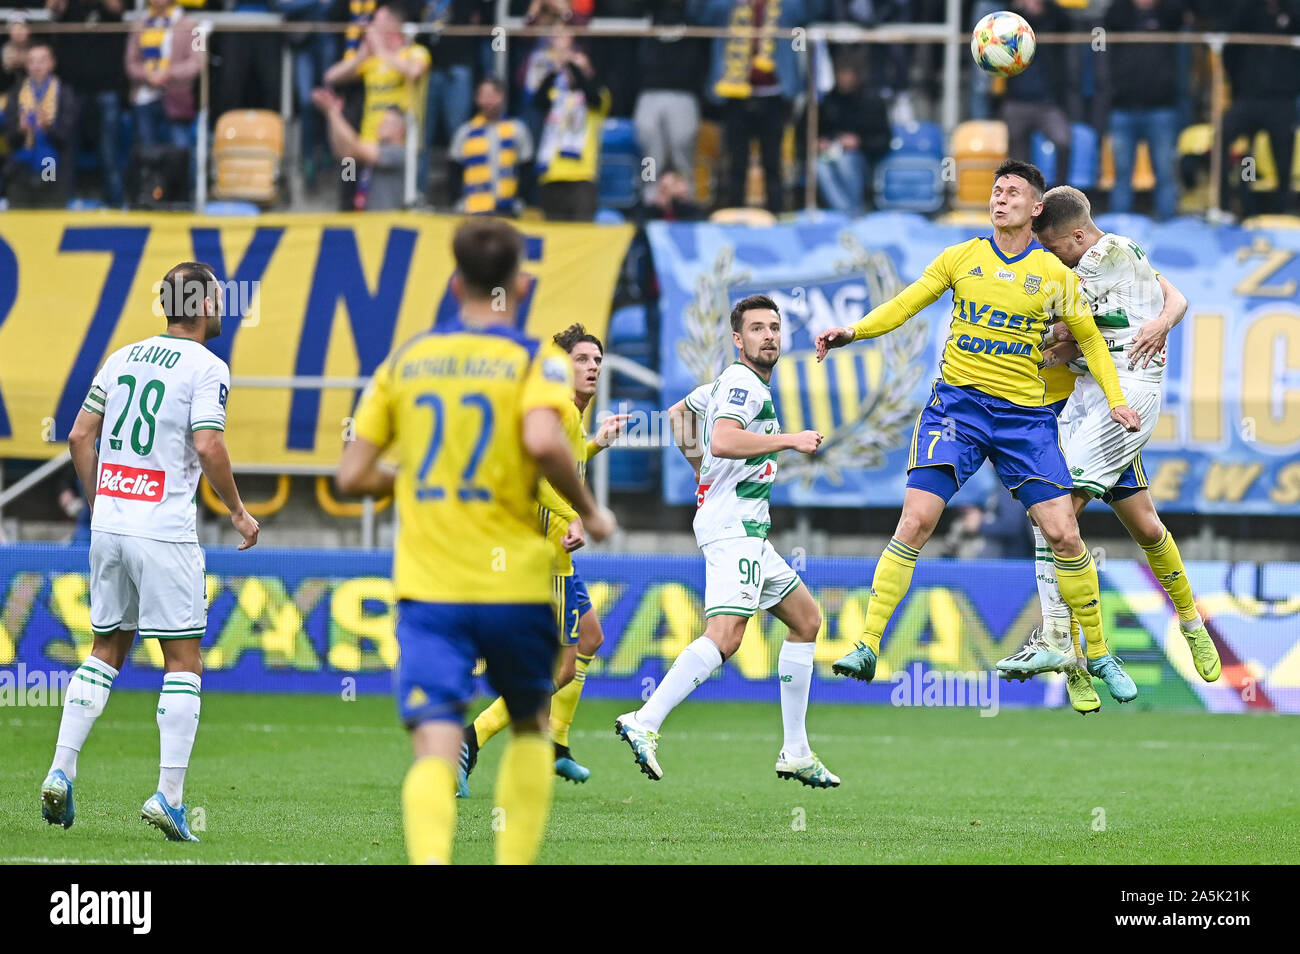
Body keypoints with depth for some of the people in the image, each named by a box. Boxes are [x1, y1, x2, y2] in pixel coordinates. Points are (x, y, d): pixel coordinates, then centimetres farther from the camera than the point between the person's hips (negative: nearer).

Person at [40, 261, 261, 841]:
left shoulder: (124, 358, 13)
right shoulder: (206, 368, -6)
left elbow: (79, 436, 11)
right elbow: (208, 448, -16)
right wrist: (239, 513, -3)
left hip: (108, 525, 6)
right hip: (164, 530, -6)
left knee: (106, 651, 17)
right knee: (183, 662, 0)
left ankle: (60, 773, 6)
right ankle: (169, 797, -7)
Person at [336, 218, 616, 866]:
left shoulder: (404, 362, 9)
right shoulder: (535, 360, -2)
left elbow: (352, 476, 7)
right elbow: (542, 441, -22)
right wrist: (589, 511, -7)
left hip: (426, 589, 1)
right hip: (514, 582, -1)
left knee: (435, 751, -8)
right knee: (530, 727, 23)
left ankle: (429, 862, -33)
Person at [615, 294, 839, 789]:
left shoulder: (729, 383, 20)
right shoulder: (743, 383, -11)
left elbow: (679, 411, 36)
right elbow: (722, 440, -28)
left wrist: (701, 468, 32)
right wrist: (791, 440, -21)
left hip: (748, 529, 11)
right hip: (732, 525, -11)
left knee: (806, 619, 16)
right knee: (726, 634, -25)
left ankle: (796, 753, 16)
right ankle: (645, 724, -33)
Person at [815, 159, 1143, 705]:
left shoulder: (1054, 275, 4)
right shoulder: (959, 259, 4)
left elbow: (1090, 339, 13)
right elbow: (904, 305, 8)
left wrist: (1116, 400, 3)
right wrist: (853, 332, -7)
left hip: (1026, 414, 0)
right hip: (957, 402, 0)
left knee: (1063, 535, -5)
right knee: (916, 519, -15)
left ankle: (1098, 654, 12)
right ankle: (868, 646, -11)